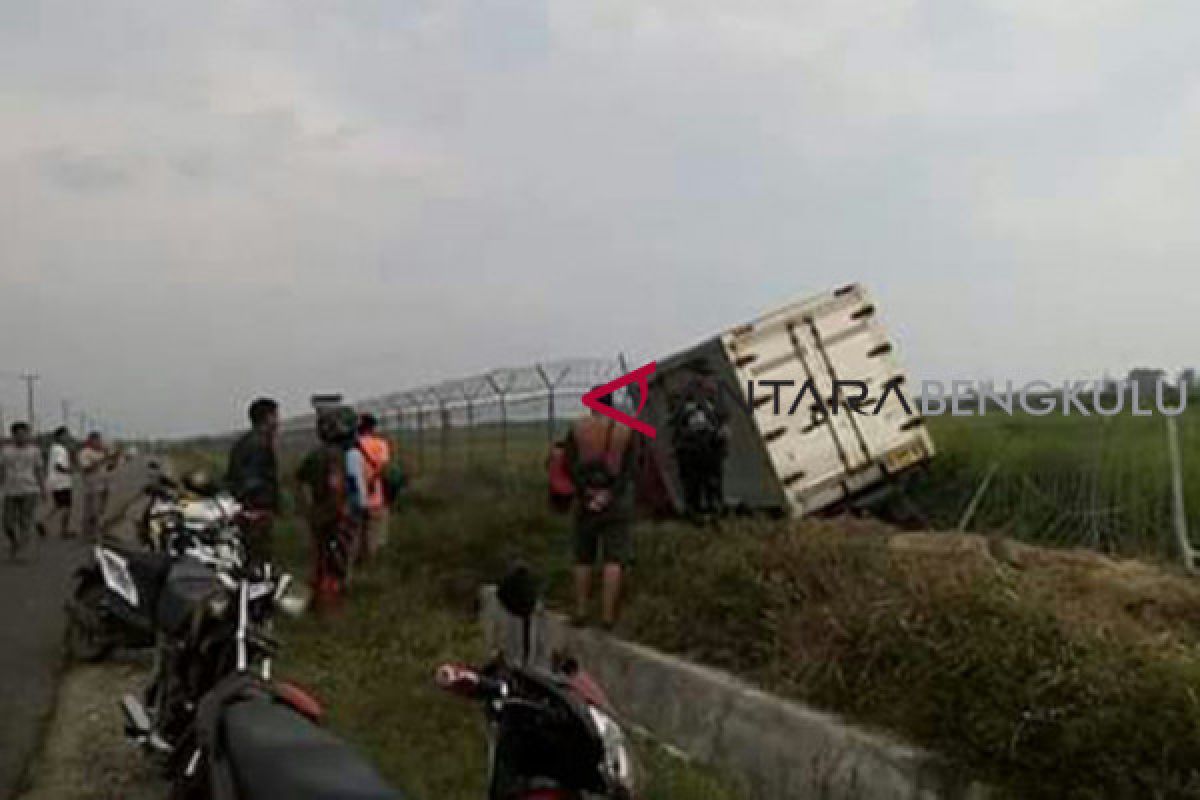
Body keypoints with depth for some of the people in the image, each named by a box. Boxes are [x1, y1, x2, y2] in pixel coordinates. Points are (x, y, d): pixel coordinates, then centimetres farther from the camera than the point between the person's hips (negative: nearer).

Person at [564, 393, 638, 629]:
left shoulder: (577, 428, -1)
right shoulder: (625, 430, -2)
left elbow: (570, 465, -8)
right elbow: (629, 469, -9)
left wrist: (589, 494, -12)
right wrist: (608, 495, -14)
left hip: (586, 496, 1)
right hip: (617, 499, -1)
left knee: (584, 557, 13)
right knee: (614, 559, -1)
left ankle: (580, 611, 13)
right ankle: (607, 614, -8)